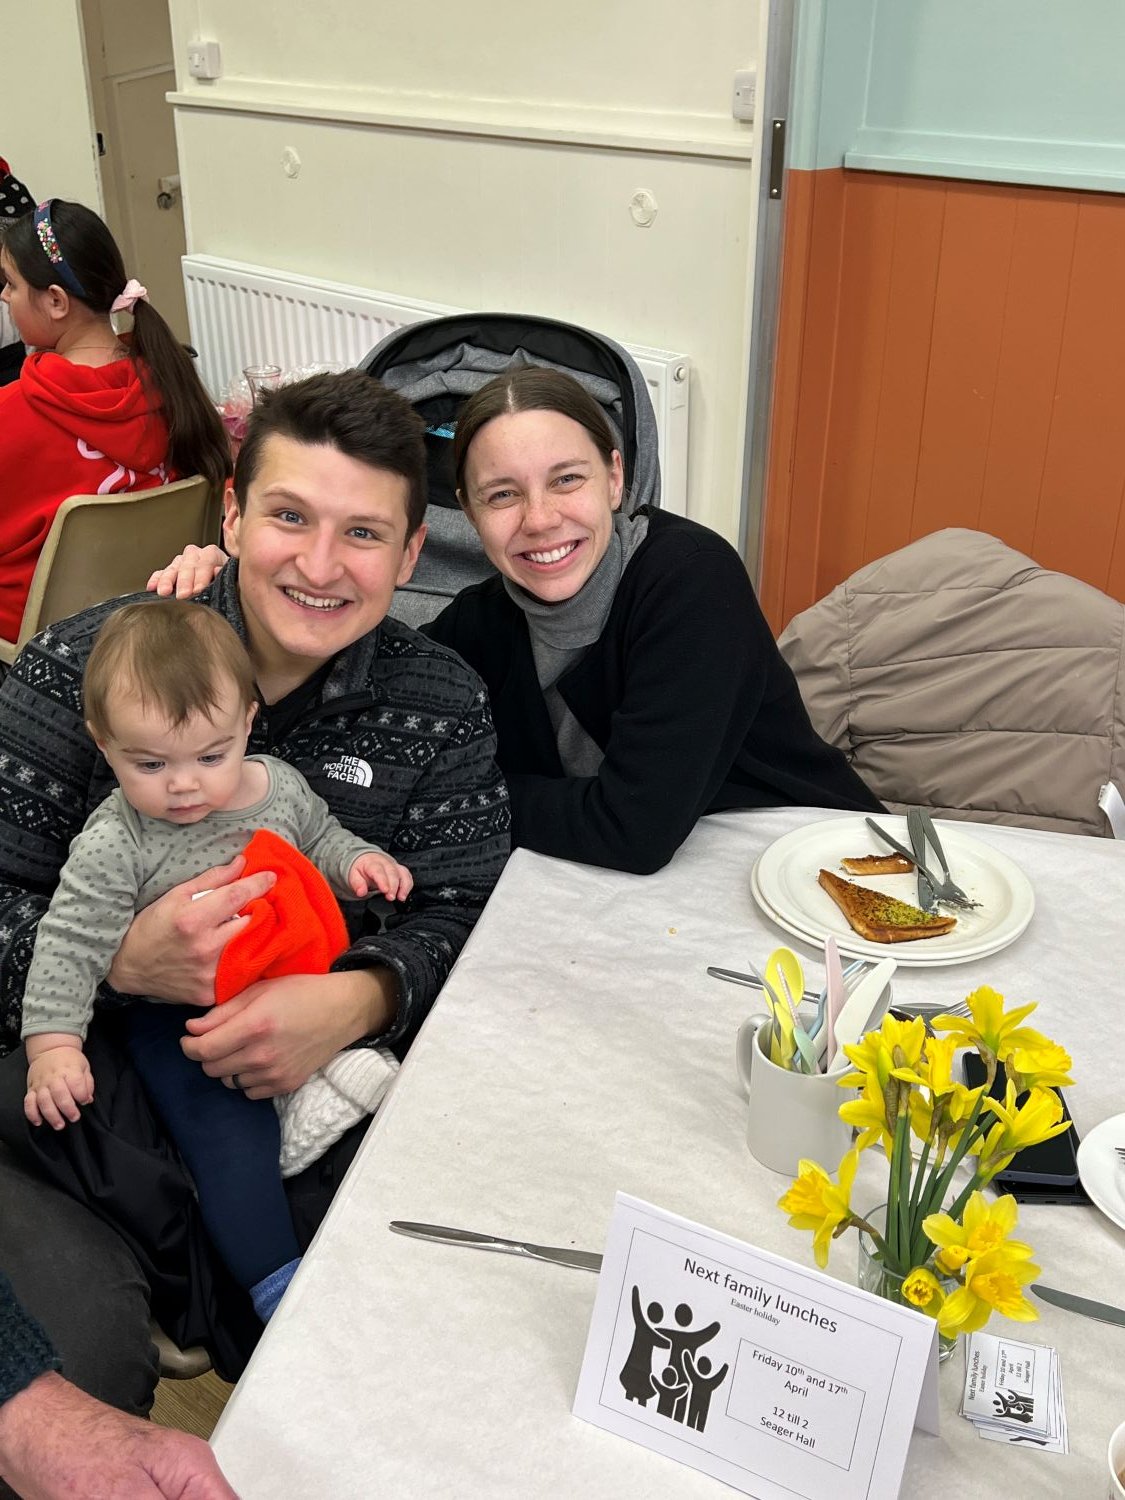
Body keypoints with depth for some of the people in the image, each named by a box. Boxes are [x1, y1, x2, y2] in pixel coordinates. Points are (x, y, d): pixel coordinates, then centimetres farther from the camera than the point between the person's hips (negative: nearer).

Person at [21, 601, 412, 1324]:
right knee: (228, 1132, -18)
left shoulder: (280, 785, -4)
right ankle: (278, 1284, -11)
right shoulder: (113, 845, -15)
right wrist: (54, 1045, -20)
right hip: (179, 1019, -5)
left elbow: (320, 837, 16)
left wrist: (356, 860, -5)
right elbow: (68, 945, -12)